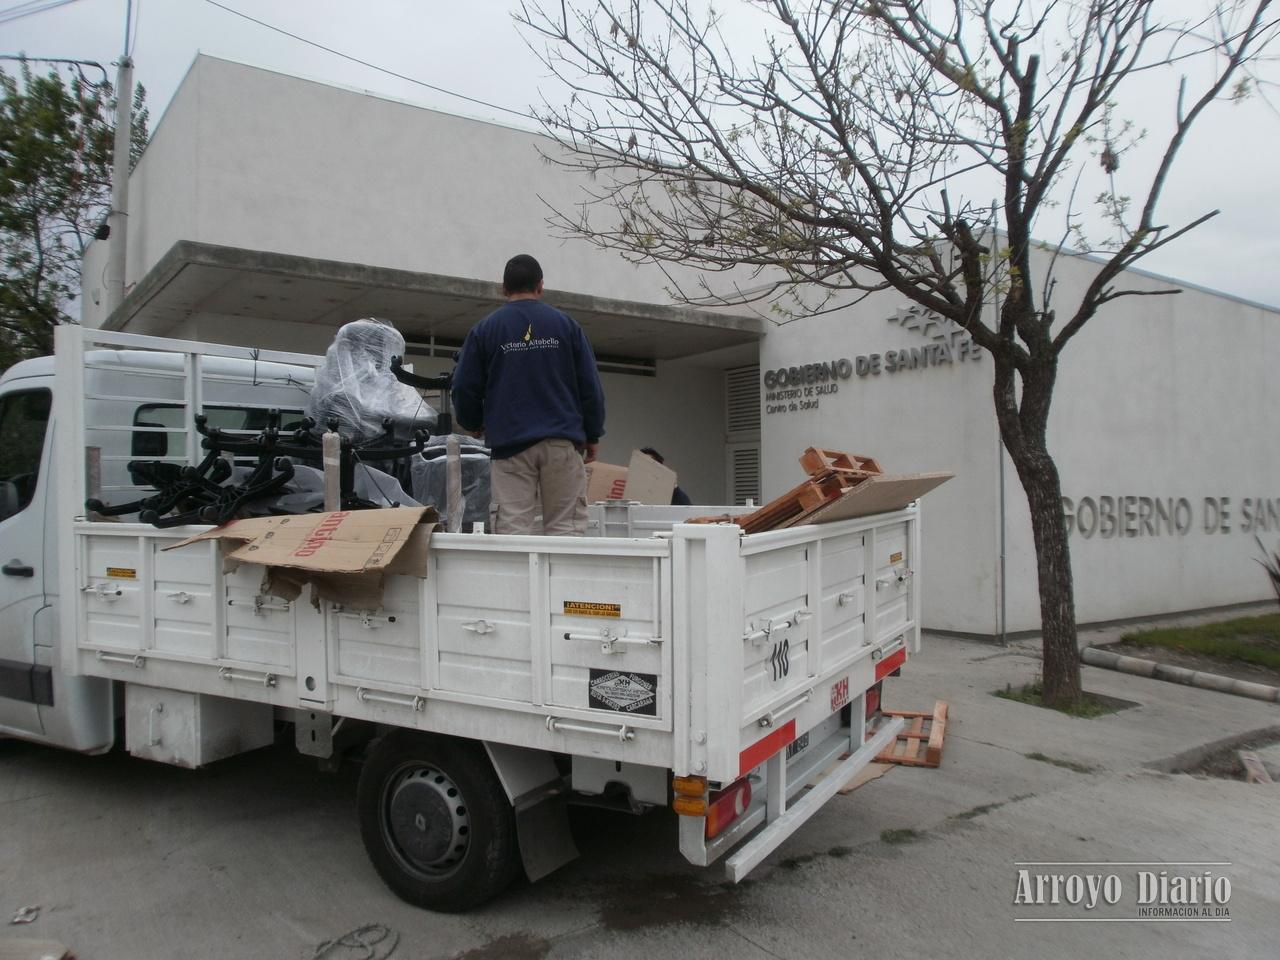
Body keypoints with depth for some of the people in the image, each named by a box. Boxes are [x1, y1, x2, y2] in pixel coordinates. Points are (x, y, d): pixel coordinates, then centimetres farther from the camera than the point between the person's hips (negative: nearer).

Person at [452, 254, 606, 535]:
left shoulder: (484, 329, 6)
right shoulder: (566, 324, 7)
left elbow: (465, 387, 7)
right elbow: (590, 385, 5)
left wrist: (473, 425, 26)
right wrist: (592, 435, 14)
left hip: (510, 443, 0)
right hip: (563, 442, 0)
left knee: (512, 530, 0)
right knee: (566, 527, 3)